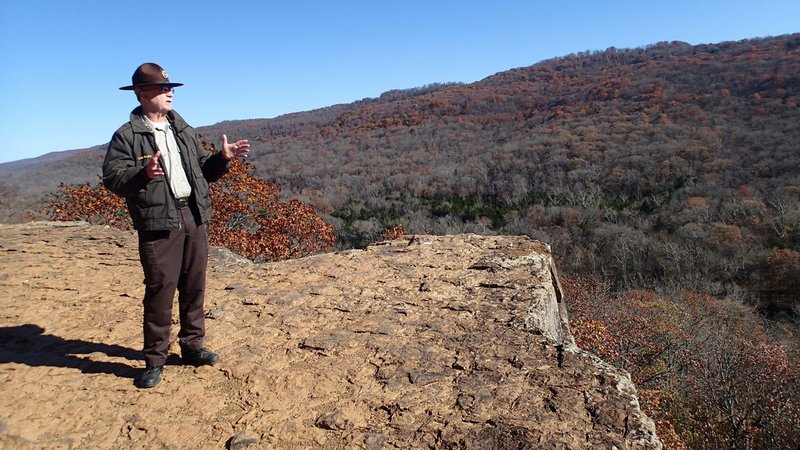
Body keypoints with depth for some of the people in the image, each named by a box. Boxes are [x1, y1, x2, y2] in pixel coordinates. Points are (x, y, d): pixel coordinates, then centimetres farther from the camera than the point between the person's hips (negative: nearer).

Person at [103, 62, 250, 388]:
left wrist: (223, 158, 2)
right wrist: (144, 173, -27)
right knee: (160, 290, -4)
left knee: (194, 287, 12)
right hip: (158, 223, -6)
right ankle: (154, 360, 10)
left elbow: (202, 171, 19)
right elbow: (112, 179, -10)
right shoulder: (127, 135, -2)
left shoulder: (183, 130, 16)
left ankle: (192, 346, 27)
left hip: (194, 217, 6)